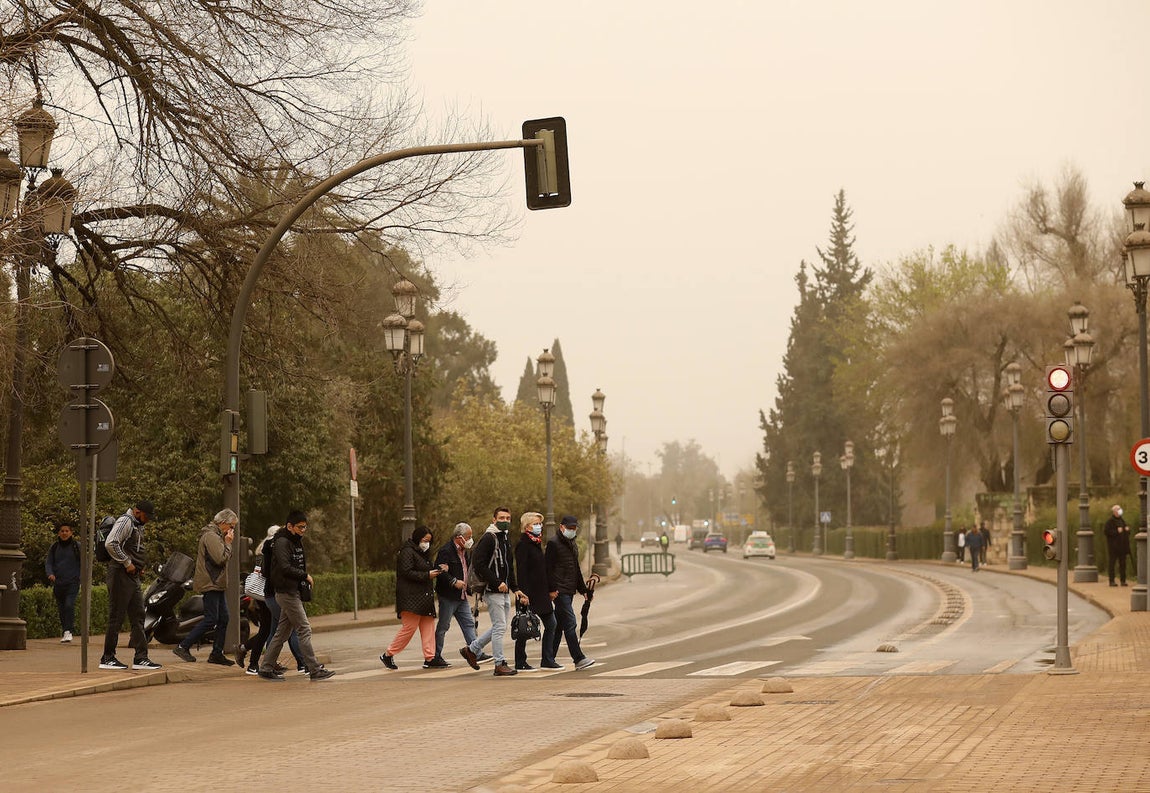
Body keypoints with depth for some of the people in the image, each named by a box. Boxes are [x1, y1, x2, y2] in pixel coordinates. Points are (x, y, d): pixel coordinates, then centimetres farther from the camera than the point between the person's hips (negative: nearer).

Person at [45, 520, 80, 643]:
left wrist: (82, 579, 1)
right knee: (61, 608, 6)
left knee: (69, 605, -20)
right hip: (58, 583, 4)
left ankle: (68, 631, -21)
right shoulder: (54, 547, 11)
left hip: (72, 582, -4)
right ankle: (65, 629, 16)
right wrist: (50, 574, -11)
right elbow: (48, 562, 9)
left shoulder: (77, 546, 3)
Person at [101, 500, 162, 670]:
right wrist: (127, 563, -19)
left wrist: (140, 565, 13)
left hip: (133, 576, 10)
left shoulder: (138, 525, 19)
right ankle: (107, 658, 1)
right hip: (121, 574, -10)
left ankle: (141, 658, 10)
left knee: (138, 616, 8)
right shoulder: (125, 521, -12)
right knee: (116, 617, -5)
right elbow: (110, 544, -25)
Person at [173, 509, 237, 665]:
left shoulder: (216, 535, 21)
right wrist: (228, 543, -10)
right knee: (211, 619, -12)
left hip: (217, 585, 11)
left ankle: (217, 653, 13)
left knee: (223, 619, 9)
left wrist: (227, 543, 9)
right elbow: (220, 558, -22)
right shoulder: (211, 536, -13)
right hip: (211, 584, -11)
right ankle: (183, 647, -9)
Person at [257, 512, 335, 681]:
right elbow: (285, 567, -22)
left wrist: (304, 578, 5)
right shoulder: (282, 542, -14)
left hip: (294, 592, 9)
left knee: (282, 632, 11)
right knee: (304, 630, -8)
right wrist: (305, 576, -12)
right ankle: (314, 669, -7)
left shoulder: (297, 541, 15)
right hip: (287, 592, -9)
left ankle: (266, 668, 16)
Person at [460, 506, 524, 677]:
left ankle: (471, 649, 26)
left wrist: (514, 588, 16)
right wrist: (497, 583, -22)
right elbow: (478, 564, -20)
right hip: (493, 591, -9)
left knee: (500, 627, 14)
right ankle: (500, 664, -1)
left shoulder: (506, 539, 18)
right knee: (499, 627, -7)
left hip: (504, 591, 9)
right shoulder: (488, 538, -11)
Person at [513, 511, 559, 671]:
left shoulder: (536, 543, 15)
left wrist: (549, 590, 18)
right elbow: (521, 571, -17)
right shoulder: (523, 544, -12)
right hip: (530, 592, -9)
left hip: (541, 591, 9)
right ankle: (520, 663, 5)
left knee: (551, 624, 7)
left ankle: (547, 660, 13)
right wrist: (524, 594, -23)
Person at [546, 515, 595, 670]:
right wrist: (551, 589, -20)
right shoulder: (554, 543, -8)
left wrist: (583, 589, 25)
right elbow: (548, 568, -14)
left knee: (559, 625, 10)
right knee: (571, 623, -13)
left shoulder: (572, 545, 19)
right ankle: (578, 659, -15)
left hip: (569, 591, 9)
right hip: (559, 591, -9)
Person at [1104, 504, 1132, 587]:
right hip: (1113, 546, -7)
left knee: (1122, 564, 8)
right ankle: (1112, 581, -1)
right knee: (1112, 563, -3)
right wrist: (1116, 531, -19)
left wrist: (1127, 529, 2)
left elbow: (1127, 532, 26)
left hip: (1122, 546, 7)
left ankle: (1123, 581, 12)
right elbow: (1105, 531, -15)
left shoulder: (1122, 520, 16)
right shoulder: (1110, 521, -7)